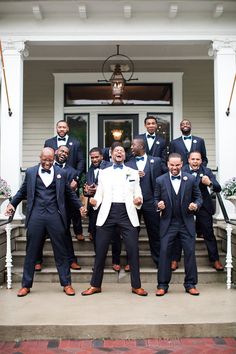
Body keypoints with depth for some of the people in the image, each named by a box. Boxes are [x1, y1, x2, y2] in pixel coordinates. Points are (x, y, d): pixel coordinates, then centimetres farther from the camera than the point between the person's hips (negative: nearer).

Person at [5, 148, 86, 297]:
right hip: (36, 216, 0)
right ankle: (26, 285, 18)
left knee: (61, 251, 4)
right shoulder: (30, 172, 8)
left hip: (55, 216, 0)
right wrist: (12, 203, 8)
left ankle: (66, 283, 15)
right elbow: (23, 191, 17)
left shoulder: (61, 173, 7)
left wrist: (80, 206, 6)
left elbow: (70, 193, 13)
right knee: (31, 252, 6)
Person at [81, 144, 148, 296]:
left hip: (127, 212, 0)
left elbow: (138, 194, 10)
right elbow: (99, 194, 11)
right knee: (100, 250, 2)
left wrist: (138, 201, -11)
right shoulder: (103, 172, 16)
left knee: (133, 249, -3)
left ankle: (136, 286, 10)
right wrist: (95, 201, -10)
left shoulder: (133, 172, 15)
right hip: (107, 212, 1)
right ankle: (95, 285, 15)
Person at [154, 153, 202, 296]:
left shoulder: (191, 179, 1)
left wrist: (196, 205, -14)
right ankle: (163, 285, 10)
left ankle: (190, 284, 16)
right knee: (164, 252, -1)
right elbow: (156, 199, 7)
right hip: (168, 223, 0)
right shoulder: (160, 180, 1)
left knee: (190, 252, 2)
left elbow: (198, 197, 7)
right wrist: (158, 204, -15)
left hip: (187, 222, 1)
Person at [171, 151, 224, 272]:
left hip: (203, 207, 0)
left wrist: (210, 183, -34)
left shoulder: (207, 171, -6)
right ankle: (175, 260, 19)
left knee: (209, 234, 6)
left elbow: (218, 189, -13)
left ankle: (215, 260, 19)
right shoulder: (182, 171, -8)